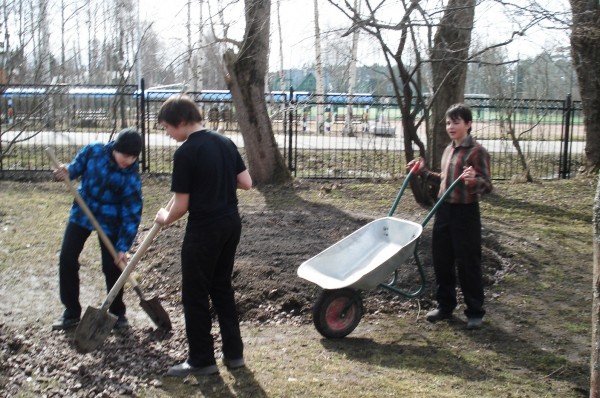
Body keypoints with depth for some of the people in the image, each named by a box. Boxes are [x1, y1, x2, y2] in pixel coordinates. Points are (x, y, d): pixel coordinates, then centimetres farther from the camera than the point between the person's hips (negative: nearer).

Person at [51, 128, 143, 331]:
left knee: (112, 267, -3)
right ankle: (71, 311, 16)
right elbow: (77, 167, 3)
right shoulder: (93, 151, -17)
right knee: (67, 260, 2)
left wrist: (123, 246, -23)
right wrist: (67, 171, -23)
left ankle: (117, 312, 18)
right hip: (81, 213, 3)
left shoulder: (131, 178, -23)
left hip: (110, 222, -3)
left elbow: (132, 214, -20)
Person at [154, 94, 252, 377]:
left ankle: (201, 360, 15)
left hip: (204, 229, -7)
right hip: (231, 224, 8)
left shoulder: (185, 153, -16)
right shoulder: (225, 142, 5)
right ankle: (234, 353, 24)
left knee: (195, 295, 6)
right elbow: (246, 183, 7)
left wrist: (165, 218, 7)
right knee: (222, 287, 19)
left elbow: (182, 206, -13)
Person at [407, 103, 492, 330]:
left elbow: (487, 186, -18)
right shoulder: (448, 150, 12)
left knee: (468, 264, 1)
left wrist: (474, 180, -38)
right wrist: (423, 172, 21)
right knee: (441, 262, 13)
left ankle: (475, 312, 13)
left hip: (466, 213, -8)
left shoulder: (476, 151, -12)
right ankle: (445, 306, 26)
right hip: (444, 210, 8)